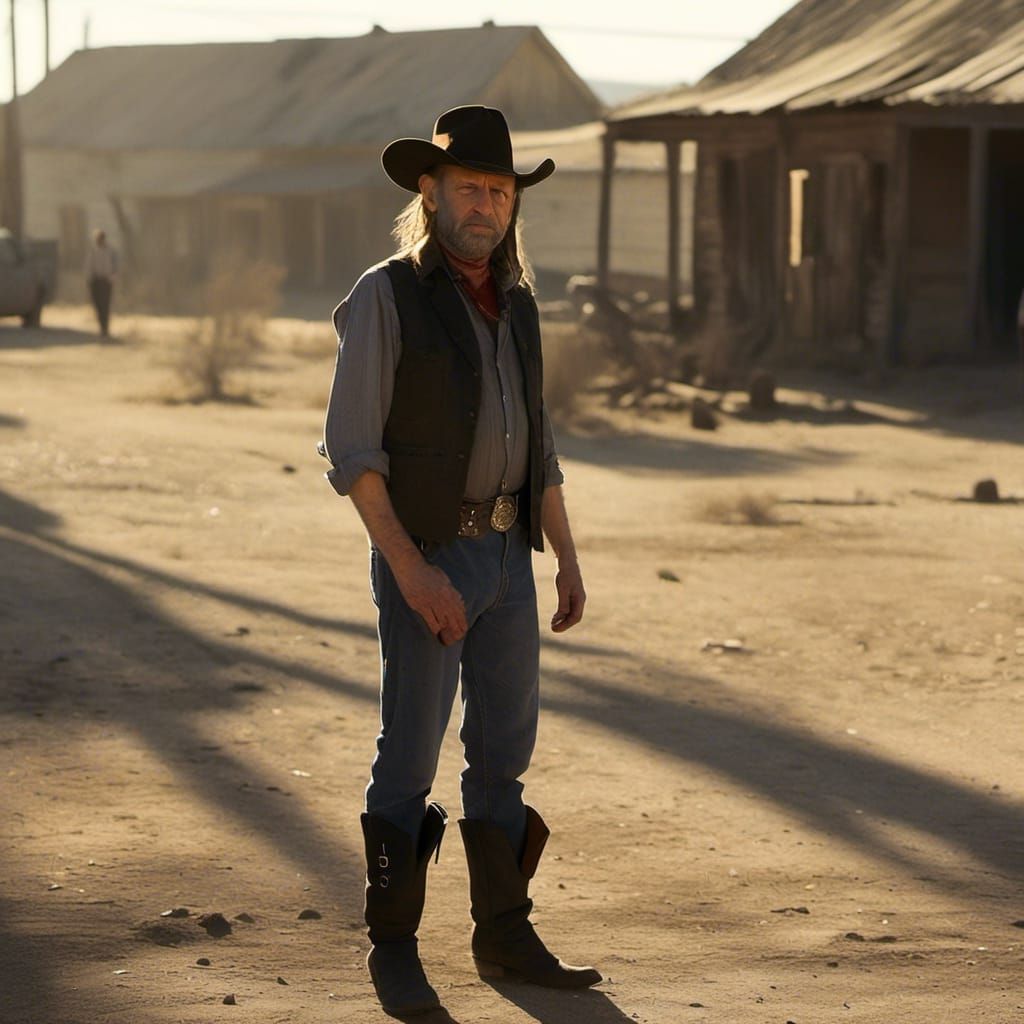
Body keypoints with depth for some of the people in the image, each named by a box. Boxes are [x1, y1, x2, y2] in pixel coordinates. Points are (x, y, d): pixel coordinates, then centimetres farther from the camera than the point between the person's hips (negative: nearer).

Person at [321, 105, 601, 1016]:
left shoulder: (514, 303, 10)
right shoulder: (385, 298, -11)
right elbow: (351, 448, -14)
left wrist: (568, 560, 7)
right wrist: (412, 572, -20)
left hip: (505, 556, 6)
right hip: (423, 558, -6)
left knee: (505, 751, 9)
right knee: (410, 757, -2)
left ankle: (506, 936, 18)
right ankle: (394, 948, 8)